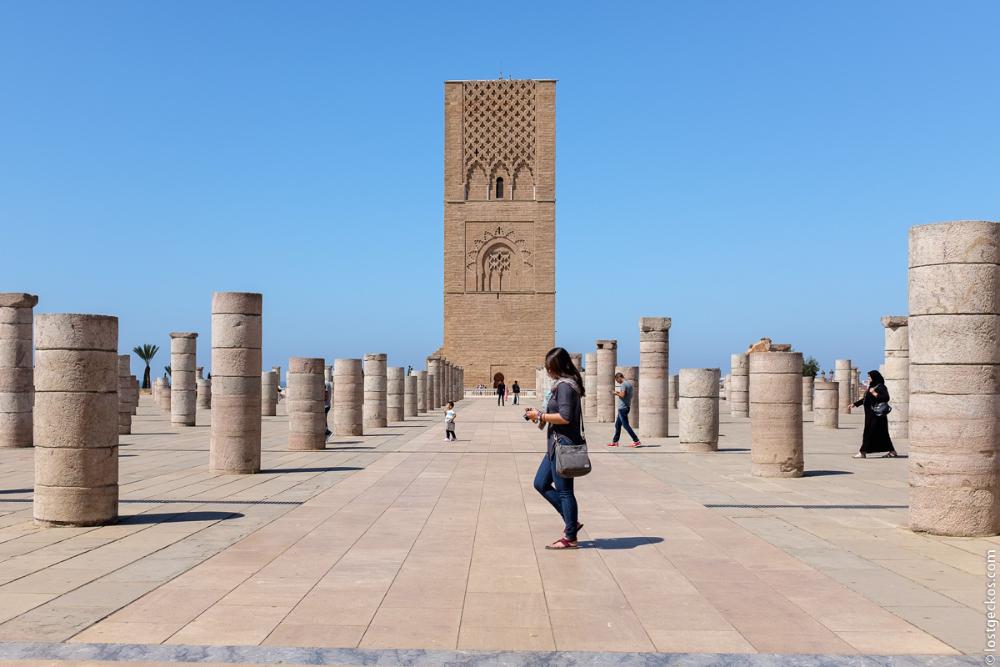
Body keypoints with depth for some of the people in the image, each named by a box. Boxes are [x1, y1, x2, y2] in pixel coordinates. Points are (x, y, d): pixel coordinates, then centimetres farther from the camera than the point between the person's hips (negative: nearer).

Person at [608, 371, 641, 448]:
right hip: (627, 407, 10)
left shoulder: (623, 384, -15)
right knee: (617, 425, 16)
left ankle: (636, 441, -10)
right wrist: (619, 393, 15)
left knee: (626, 425, -8)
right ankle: (614, 441, 21)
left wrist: (617, 393, -6)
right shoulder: (630, 384, 14)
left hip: (622, 408, -10)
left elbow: (622, 395, -25)